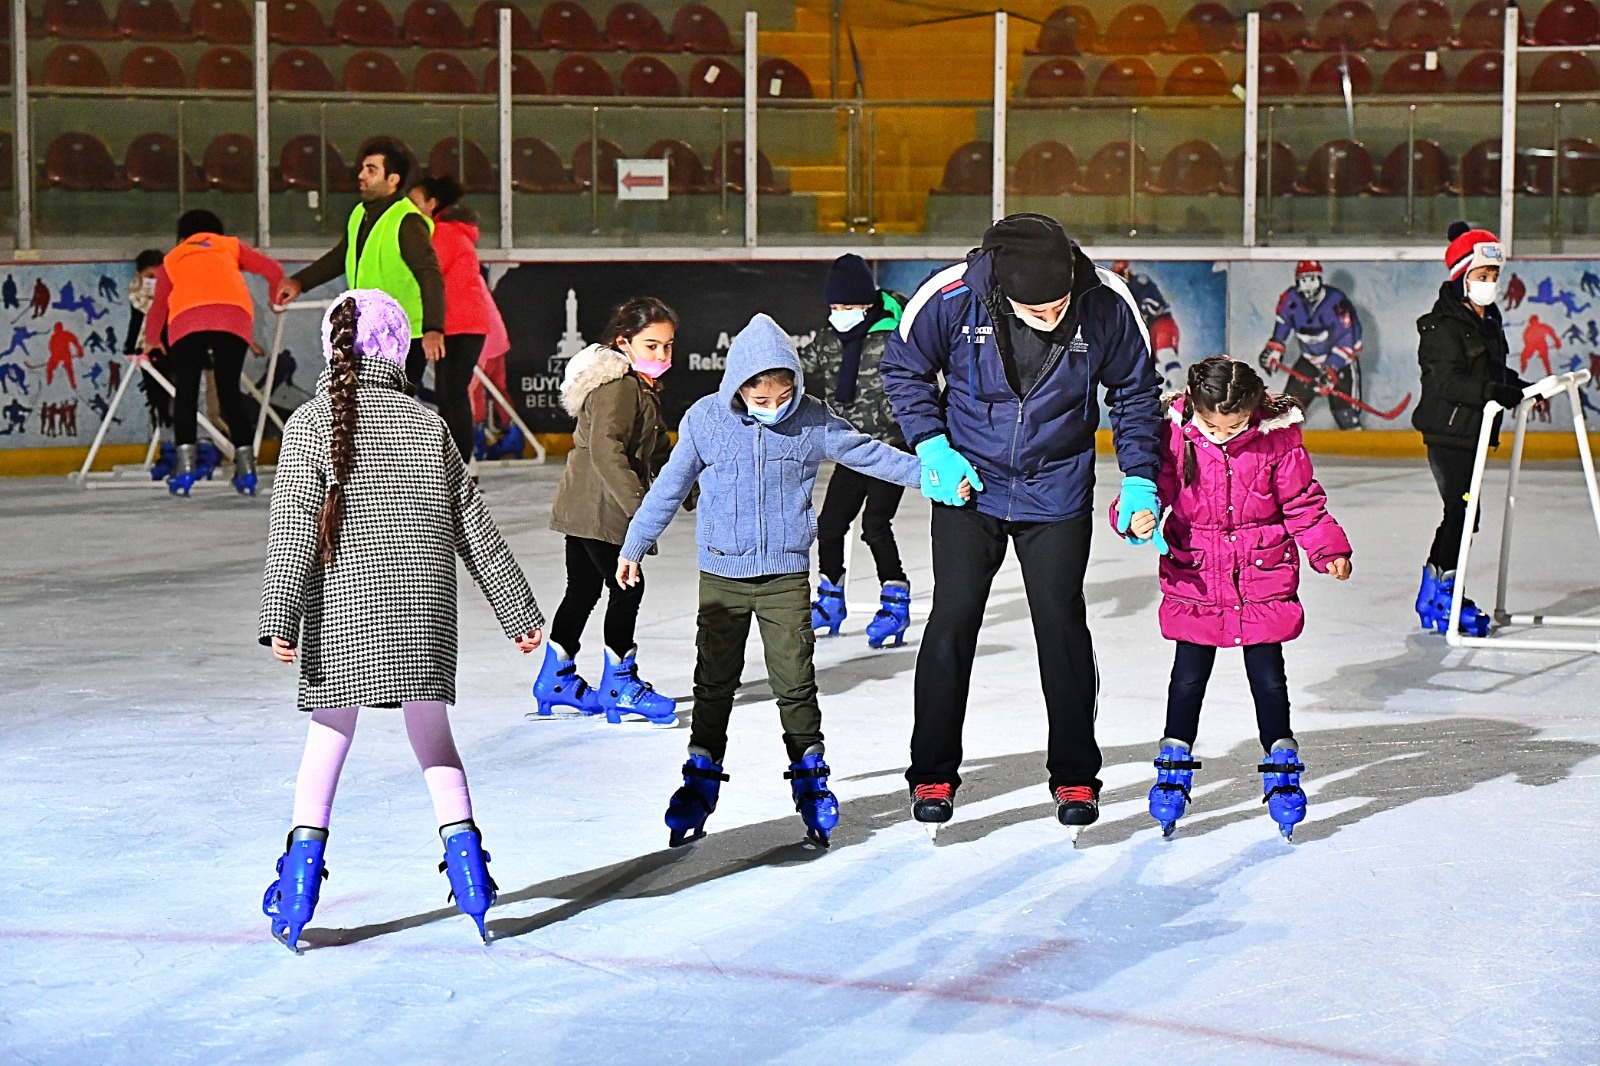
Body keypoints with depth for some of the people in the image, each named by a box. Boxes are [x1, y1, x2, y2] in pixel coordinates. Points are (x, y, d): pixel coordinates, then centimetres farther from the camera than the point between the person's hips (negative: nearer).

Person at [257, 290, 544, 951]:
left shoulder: (312, 424, -2)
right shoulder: (429, 426, 5)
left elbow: (293, 524, -11)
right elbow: (474, 528, 8)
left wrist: (280, 617, -13)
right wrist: (519, 611, 14)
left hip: (342, 613, -2)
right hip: (424, 608, 2)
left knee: (329, 734, 8)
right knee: (431, 734, 14)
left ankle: (305, 858, 1)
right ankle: (462, 843, 4)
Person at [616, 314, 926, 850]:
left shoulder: (812, 420, -6)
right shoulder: (705, 420, -6)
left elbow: (867, 453, 4)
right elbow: (669, 488, 5)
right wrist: (633, 548, 11)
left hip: (787, 575, 0)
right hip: (722, 575, 0)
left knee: (794, 681, 1)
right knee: (714, 680, 6)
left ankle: (810, 779, 14)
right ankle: (702, 776, 18)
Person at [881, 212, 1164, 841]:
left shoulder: (1106, 305, -18)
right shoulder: (953, 297, -22)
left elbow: (1136, 393, 0)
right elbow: (903, 367, -2)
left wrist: (1139, 481, -7)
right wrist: (932, 445, -12)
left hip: (1057, 493, 0)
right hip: (969, 485, 0)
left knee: (1062, 624, 0)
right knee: (952, 620, -1)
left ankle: (1075, 778, 15)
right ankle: (932, 775, 13)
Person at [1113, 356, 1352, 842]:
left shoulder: (1278, 438, -10)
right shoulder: (1175, 436, -11)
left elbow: (1303, 502, -2)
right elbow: (1152, 484, -9)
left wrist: (1329, 551, -12)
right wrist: (1136, 514, -31)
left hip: (1263, 580, 0)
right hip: (1194, 578, 0)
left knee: (1268, 676, 4)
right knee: (1188, 676, 5)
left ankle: (1281, 766, 20)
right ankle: (1175, 762, 21)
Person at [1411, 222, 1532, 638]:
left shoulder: (1489, 319, 14)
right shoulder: (1443, 325, -15)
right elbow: (1450, 382, -24)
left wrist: (1517, 386, 12)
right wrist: (1493, 391, -35)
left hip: (1474, 431, 9)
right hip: (1447, 430, -9)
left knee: (1464, 512, 11)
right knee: (1461, 510, -10)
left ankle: (1439, 591, 20)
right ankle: (1438, 591, -1)